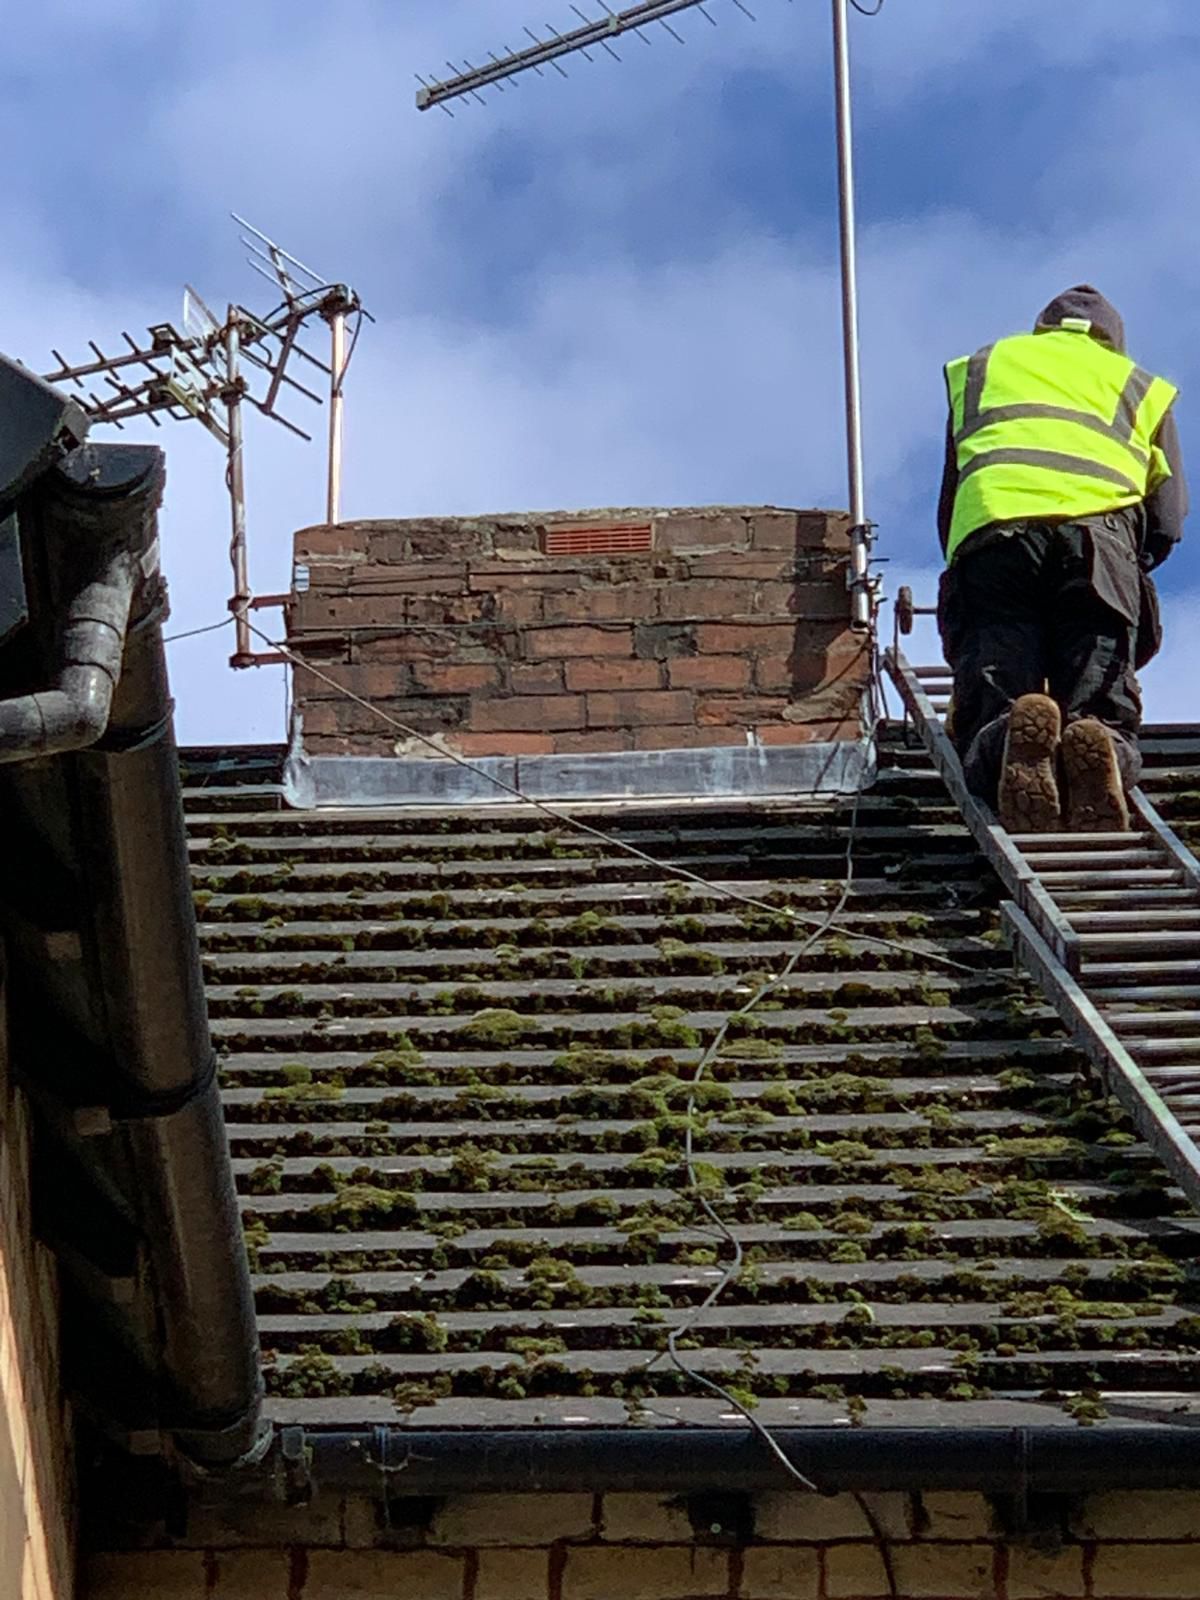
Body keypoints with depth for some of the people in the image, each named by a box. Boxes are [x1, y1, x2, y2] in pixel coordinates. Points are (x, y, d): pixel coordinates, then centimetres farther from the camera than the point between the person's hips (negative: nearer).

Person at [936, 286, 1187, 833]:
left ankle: (1012, 740, -43)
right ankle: (1098, 749, -40)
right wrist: (1122, 576, 39)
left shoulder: (980, 367, 37)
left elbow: (949, 501, 34)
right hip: (1100, 533, 0)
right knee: (1105, 714, -4)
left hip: (992, 531, 0)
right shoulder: (1139, 385, 34)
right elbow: (1167, 520, 25)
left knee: (991, 715, -7)